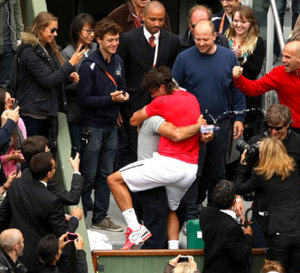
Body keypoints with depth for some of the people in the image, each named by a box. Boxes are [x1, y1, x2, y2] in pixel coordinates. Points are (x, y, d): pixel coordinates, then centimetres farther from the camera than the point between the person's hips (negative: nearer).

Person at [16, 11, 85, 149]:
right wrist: (71, 64, -19)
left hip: (46, 113, 9)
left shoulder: (49, 49, 13)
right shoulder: (29, 53, -15)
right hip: (33, 115, -9)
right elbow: (47, 81, -19)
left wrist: (69, 76, 2)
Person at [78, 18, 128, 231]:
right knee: (88, 176, -2)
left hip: (111, 126, 7)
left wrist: (124, 95, -3)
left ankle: (101, 217, 19)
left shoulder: (118, 62, 7)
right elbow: (84, 99, -16)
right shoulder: (89, 66, -15)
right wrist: (110, 99, -23)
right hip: (93, 127, -7)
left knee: (106, 174, 11)